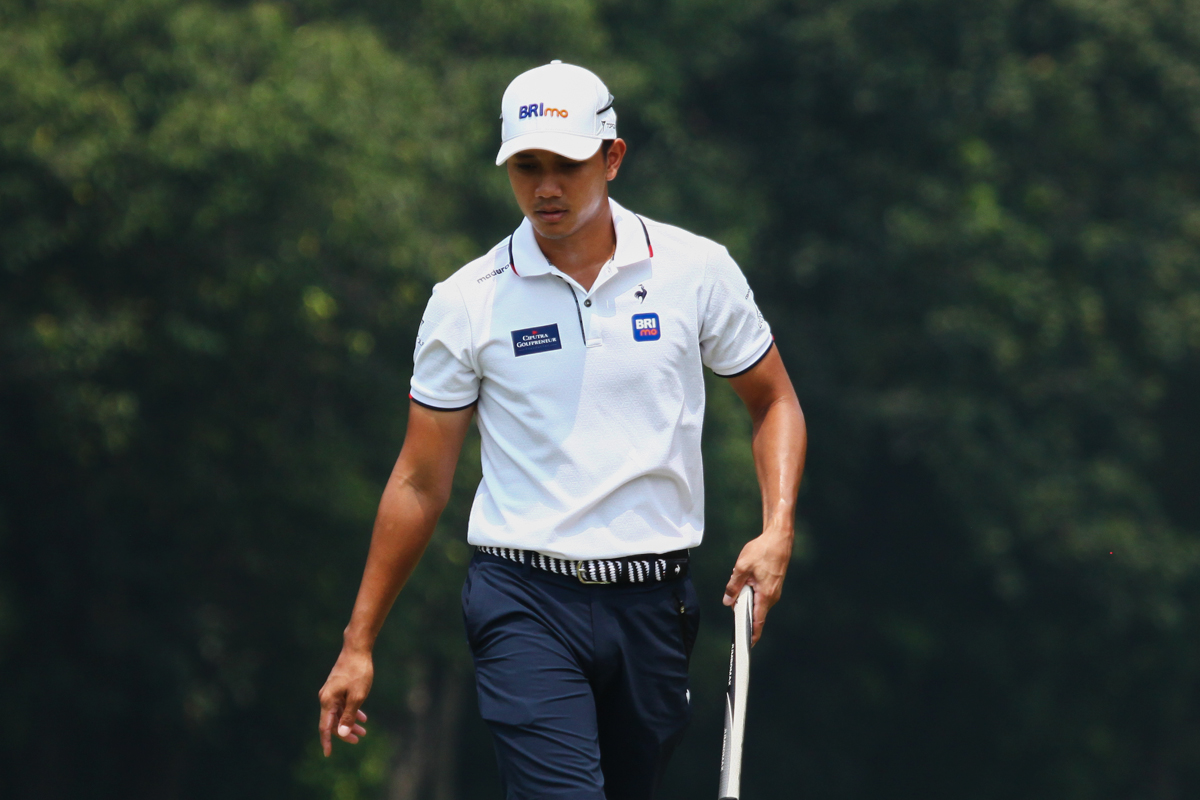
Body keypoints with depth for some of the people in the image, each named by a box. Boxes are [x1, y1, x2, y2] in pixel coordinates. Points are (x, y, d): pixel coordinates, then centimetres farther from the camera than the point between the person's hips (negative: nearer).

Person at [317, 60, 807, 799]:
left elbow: (774, 402, 15)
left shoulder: (697, 270, 3)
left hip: (653, 602, 2)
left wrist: (777, 532, -2)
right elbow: (421, 482, 7)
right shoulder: (468, 302, 1)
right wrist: (359, 643, 7)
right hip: (526, 605, -2)